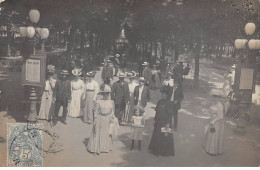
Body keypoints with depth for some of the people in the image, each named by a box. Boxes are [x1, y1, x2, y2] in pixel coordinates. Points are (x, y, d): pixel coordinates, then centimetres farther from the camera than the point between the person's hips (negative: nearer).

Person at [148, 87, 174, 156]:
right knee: (156, 135, 13)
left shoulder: (168, 103, -13)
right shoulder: (159, 102, 6)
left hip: (165, 122, -6)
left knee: (165, 136, 1)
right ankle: (156, 150, 27)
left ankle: (165, 151, 14)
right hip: (158, 122, 7)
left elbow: (170, 114, -14)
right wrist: (155, 120, 12)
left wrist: (168, 124, -17)